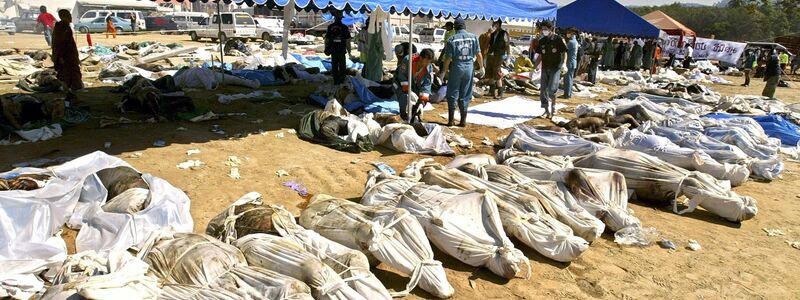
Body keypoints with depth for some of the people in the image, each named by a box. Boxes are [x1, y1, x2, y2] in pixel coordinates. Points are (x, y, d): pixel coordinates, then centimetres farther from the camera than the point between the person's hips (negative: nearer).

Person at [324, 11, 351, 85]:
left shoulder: (330, 27, -2)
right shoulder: (344, 27, -9)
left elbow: (327, 39, 3)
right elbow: (347, 41, -8)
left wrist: (326, 49, 17)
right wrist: (349, 51, 2)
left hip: (333, 51, 2)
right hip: (342, 51, -2)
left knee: (334, 67, 12)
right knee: (342, 67, 9)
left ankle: (336, 82, 17)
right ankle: (341, 82, 8)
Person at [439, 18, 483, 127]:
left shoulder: (452, 40, -5)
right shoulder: (473, 37, 3)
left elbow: (448, 58, -7)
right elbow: (478, 54, 3)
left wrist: (444, 71, 2)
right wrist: (481, 67, 16)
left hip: (456, 67, -2)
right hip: (469, 67, 2)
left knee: (452, 95, 7)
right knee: (465, 96, 10)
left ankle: (450, 120, 7)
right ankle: (463, 120, 12)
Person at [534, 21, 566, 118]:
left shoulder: (558, 39, -3)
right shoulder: (542, 41, 10)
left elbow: (564, 53, -2)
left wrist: (564, 63, -18)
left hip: (555, 68, -5)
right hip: (545, 68, 5)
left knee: (551, 90, -16)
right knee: (543, 91, 3)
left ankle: (553, 107, 6)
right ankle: (547, 111, 14)